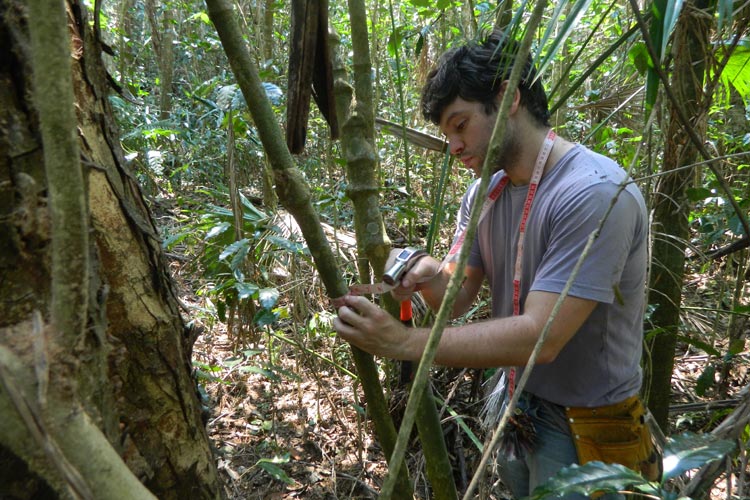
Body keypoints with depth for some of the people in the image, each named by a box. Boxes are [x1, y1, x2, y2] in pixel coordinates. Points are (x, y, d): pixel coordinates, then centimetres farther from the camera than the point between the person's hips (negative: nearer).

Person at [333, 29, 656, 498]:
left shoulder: (595, 193, -26)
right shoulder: (484, 192, -1)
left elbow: (540, 336, -30)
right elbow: (459, 295, -2)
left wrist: (404, 341, -31)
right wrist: (428, 276, -25)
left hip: (584, 430, -6)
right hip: (513, 407, 6)